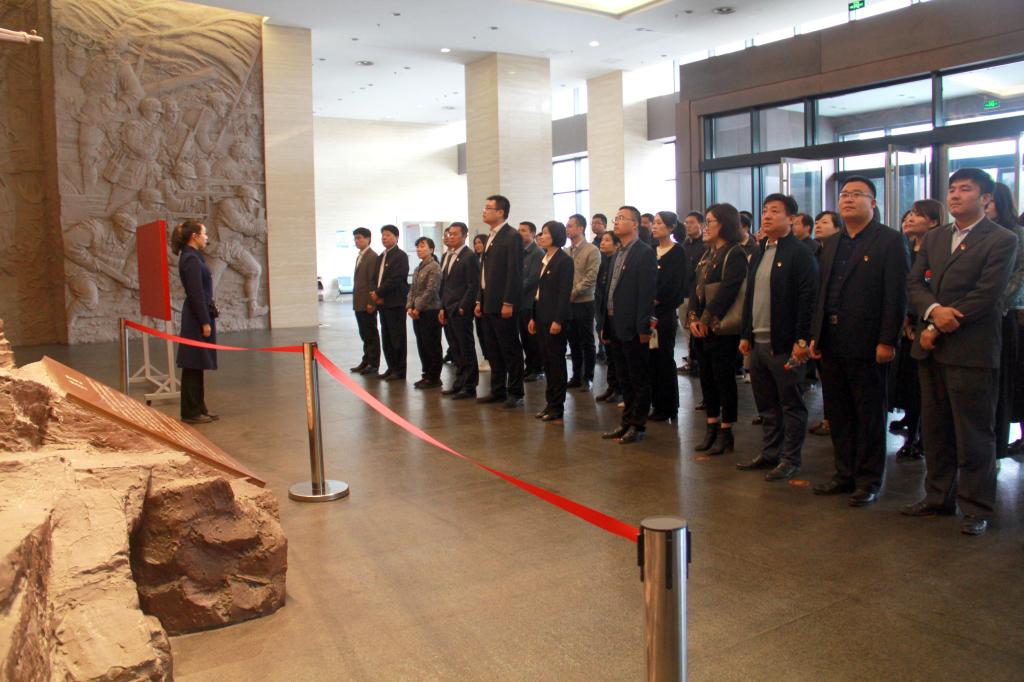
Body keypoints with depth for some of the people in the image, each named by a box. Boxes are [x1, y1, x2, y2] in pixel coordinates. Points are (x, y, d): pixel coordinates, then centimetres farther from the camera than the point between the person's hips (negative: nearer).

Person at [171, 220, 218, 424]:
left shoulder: (192, 257, 14)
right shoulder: (191, 259, -15)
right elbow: (196, 294, -19)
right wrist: (205, 322, -19)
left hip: (198, 316, 10)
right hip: (196, 319, -10)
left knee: (197, 366, 14)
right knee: (193, 367, -3)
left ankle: (198, 408, 22)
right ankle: (191, 412, 4)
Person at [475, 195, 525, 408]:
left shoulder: (512, 237, -11)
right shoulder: (491, 237, 16)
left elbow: (514, 273, -16)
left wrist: (508, 303, -20)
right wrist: (480, 300, 14)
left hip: (503, 305, -9)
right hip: (488, 303, 9)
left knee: (510, 349, -1)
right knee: (494, 350, 13)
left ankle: (515, 393, 7)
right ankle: (498, 390, 21)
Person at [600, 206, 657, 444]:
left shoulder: (645, 253, -10)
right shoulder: (618, 254, 15)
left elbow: (647, 292, -15)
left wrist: (643, 327, -18)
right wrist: (606, 325, 13)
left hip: (632, 328, -8)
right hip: (615, 326, 8)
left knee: (639, 379, 3)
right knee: (624, 379, 15)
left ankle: (638, 425, 11)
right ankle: (627, 422, 24)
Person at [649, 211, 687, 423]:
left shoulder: (677, 252, -4)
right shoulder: (651, 251, 14)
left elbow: (673, 283, -13)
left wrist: (656, 300, -11)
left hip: (665, 312, -6)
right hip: (649, 311, 6)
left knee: (664, 359, -2)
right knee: (652, 359, 5)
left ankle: (668, 408, 7)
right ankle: (657, 404, 13)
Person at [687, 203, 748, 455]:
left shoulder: (735, 254, -9)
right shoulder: (706, 255, 16)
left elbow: (727, 291, -18)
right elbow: (695, 287, 10)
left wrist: (706, 320, -18)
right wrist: (693, 318, -4)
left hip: (721, 329, -8)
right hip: (701, 328, 8)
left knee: (724, 379, 0)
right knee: (707, 378, 12)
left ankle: (725, 433, 10)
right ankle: (712, 428, 22)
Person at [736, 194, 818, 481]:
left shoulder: (800, 253, -9)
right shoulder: (759, 253, 15)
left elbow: (808, 299, -15)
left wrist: (802, 340, -18)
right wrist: (746, 334, 14)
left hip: (784, 344, -7)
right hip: (758, 342, 7)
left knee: (791, 404, 4)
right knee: (766, 404, 14)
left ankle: (790, 459, 13)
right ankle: (770, 453, 26)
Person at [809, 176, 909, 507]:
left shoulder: (890, 241, -4)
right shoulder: (831, 244, 16)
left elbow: (897, 296, -11)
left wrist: (887, 341, -16)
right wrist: (815, 335, 9)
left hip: (866, 345, -6)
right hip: (830, 345, 6)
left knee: (869, 415, 5)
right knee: (838, 415, 12)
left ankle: (869, 480, 15)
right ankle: (845, 474, 24)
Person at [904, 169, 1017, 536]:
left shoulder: (1002, 240, -5)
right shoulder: (933, 238, 15)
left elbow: (986, 295, -13)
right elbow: (914, 283, 6)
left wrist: (938, 329, -12)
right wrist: (933, 310, -14)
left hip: (972, 352, -6)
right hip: (932, 350, 6)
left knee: (974, 435, 2)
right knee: (935, 431, 13)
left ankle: (976, 508, 14)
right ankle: (939, 497, 25)